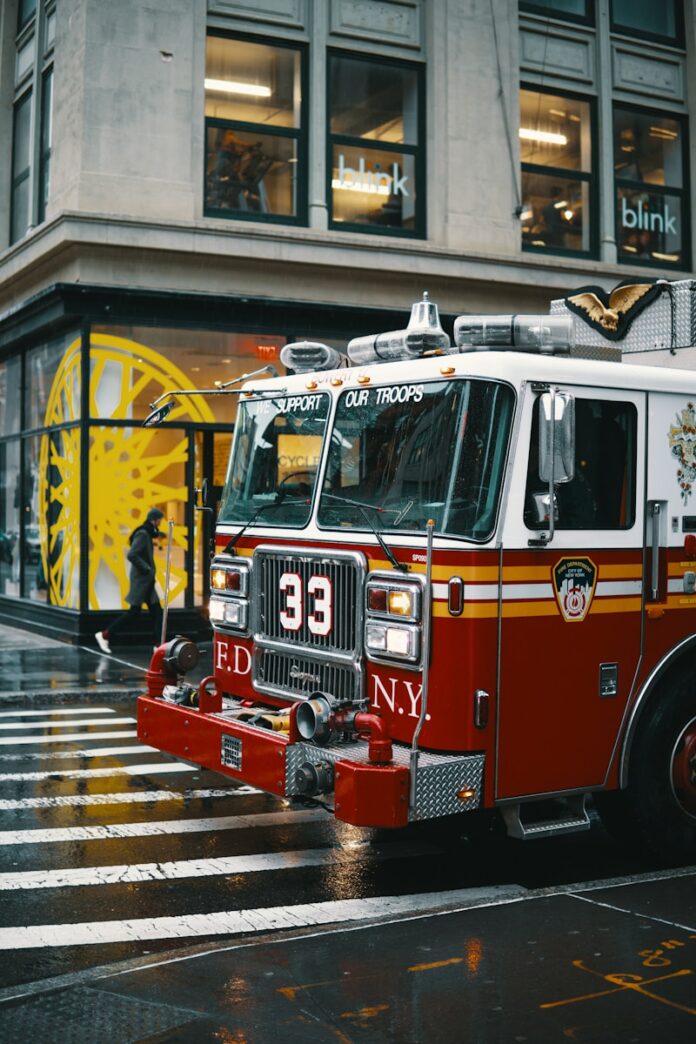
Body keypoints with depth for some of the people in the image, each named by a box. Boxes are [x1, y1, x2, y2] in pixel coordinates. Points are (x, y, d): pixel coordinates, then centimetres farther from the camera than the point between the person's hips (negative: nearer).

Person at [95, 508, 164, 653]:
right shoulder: (142, 534, -15)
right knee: (134, 612, -5)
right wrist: (147, 569, -19)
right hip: (140, 580, -9)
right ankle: (105, 635, 5)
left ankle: (159, 645, 3)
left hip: (146, 581, 9)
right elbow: (131, 555, -24)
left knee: (156, 611, 4)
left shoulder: (147, 534, 12)